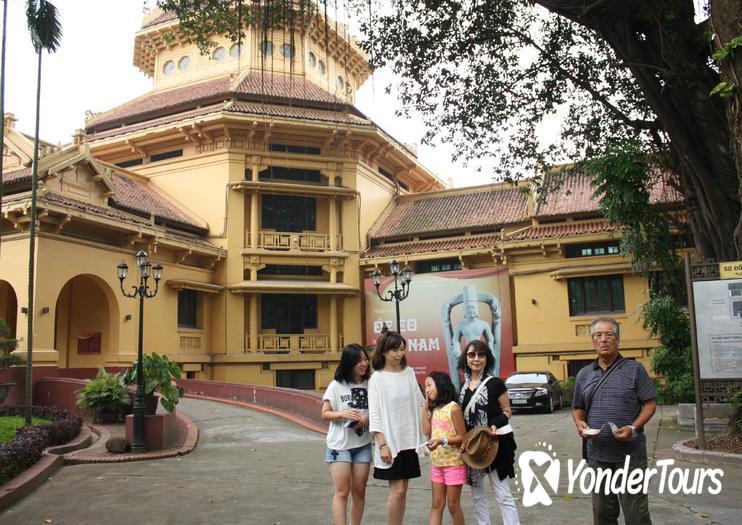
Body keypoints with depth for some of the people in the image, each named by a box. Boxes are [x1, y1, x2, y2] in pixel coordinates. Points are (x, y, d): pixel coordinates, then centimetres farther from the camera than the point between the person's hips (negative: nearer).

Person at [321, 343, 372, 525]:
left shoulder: (369, 384, -2)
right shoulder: (336, 386, -7)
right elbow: (324, 414, -4)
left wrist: (369, 417, -14)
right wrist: (342, 414, -22)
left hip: (363, 445, 3)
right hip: (339, 444, -3)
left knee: (359, 491, 11)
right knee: (342, 492, -4)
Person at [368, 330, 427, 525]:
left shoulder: (409, 373, 6)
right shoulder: (377, 378, -8)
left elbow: (419, 402, 12)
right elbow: (374, 414, -10)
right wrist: (382, 444, -15)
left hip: (409, 439, 5)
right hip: (390, 440, -5)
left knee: (403, 488, 9)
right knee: (397, 490, -5)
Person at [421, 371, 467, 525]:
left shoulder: (453, 408, -15)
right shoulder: (435, 409, 9)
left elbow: (462, 437, -14)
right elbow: (427, 431, -2)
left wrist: (442, 441, -28)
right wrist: (425, 407, 0)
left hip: (454, 463, -7)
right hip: (437, 463, 7)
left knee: (453, 505, 3)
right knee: (436, 505, 9)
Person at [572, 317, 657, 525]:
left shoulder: (635, 369, -1)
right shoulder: (584, 374, 10)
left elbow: (650, 404, -3)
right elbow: (577, 408, 17)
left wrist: (633, 428, -18)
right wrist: (580, 423, -5)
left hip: (630, 454, -4)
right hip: (597, 455, 4)